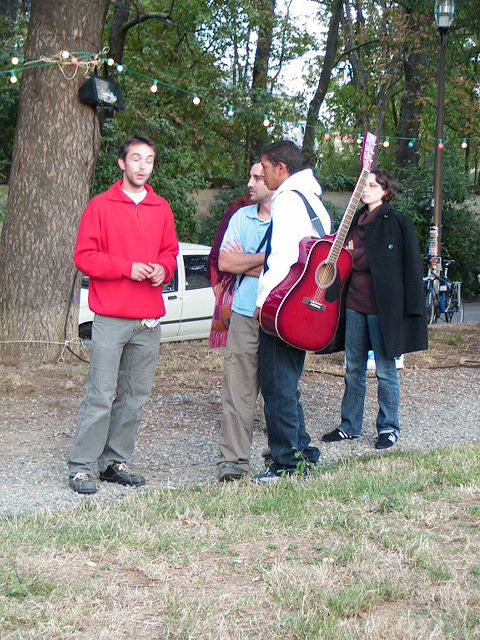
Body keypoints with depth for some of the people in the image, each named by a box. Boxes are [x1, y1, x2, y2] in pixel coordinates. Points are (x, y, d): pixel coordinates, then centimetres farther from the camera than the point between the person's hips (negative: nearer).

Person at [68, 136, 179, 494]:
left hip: (149, 320, 5)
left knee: (136, 396, 7)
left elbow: (170, 251, 22)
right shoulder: (101, 206, -1)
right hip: (111, 319, -5)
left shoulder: (162, 209, 13)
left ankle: (116, 461, 16)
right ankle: (81, 467, -1)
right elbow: (84, 257, -5)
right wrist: (128, 268, -14)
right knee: (101, 395, -7)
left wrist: (163, 269, -1)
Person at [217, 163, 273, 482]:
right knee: (238, 389, -2)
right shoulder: (242, 217, 12)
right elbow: (225, 262, 3)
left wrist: (245, 263, -6)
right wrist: (265, 259, -6)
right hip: (245, 315, 3)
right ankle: (234, 459, 0)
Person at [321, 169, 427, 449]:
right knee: (353, 368, 13)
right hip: (355, 304, 7)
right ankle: (350, 426, 23)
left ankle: (389, 428, 16)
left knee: (385, 370, 3)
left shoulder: (398, 224, -9)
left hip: (383, 307, -7)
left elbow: (411, 268, -10)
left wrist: (411, 308, -13)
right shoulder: (356, 221, 12)